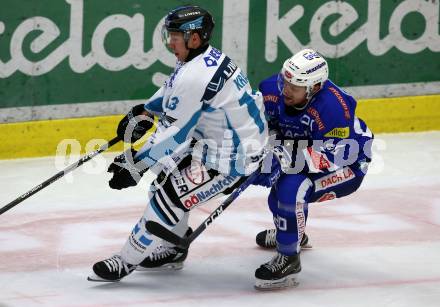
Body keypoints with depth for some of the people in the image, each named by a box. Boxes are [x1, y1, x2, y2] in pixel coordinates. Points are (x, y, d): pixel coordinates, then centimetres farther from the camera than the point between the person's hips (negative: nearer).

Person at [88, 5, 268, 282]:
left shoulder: (196, 76, -26)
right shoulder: (208, 57, 5)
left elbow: (175, 134, -24)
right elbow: (173, 92, 26)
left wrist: (136, 165, -18)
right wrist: (145, 112, 20)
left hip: (232, 159, -11)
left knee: (170, 195, -11)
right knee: (169, 174, 18)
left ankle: (127, 260, 0)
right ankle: (172, 250, 29)